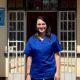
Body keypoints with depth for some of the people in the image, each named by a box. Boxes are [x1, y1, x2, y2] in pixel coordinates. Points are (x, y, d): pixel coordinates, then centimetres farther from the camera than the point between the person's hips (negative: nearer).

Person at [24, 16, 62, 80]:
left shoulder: (53, 38, -1)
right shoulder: (31, 40, 1)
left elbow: (57, 55, 0)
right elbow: (29, 57, 3)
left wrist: (57, 72, -4)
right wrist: (28, 74, 1)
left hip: (49, 74, -1)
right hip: (35, 75, 1)